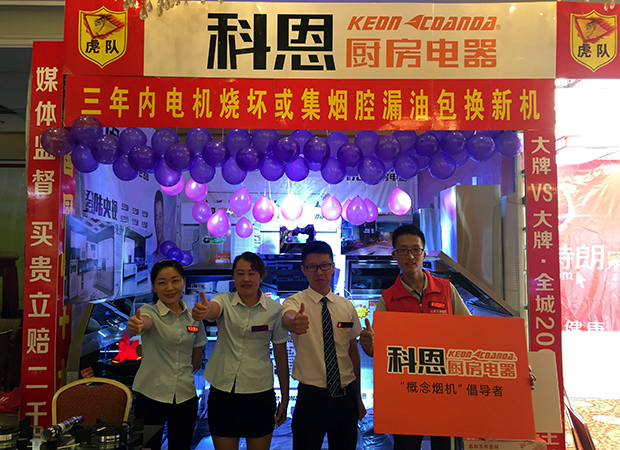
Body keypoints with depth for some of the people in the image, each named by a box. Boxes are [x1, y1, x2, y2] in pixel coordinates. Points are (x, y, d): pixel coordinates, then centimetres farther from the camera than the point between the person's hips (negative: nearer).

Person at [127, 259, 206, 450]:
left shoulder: (194, 317, 2)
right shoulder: (149, 312, -9)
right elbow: (145, 322, -36)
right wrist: (136, 325, -55)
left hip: (186, 397, 4)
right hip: (151, 396, -3)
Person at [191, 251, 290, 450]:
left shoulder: (274, 309, -5)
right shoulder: (225, 301, -4)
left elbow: (281, 354, 0)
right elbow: (213, 309, -29)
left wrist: (285, 398, 3)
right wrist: (204, 310, -54)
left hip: (260, 393, 0)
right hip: (223, 392, 1)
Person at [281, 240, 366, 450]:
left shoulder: (347, 306, 3)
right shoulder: (295, 302, -8)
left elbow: (353, 351, 9)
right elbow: (286, 319, -32)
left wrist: (358, 399, 13)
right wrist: (294, 323, -56)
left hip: (346, 395, 3)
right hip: (311, 395, -3)